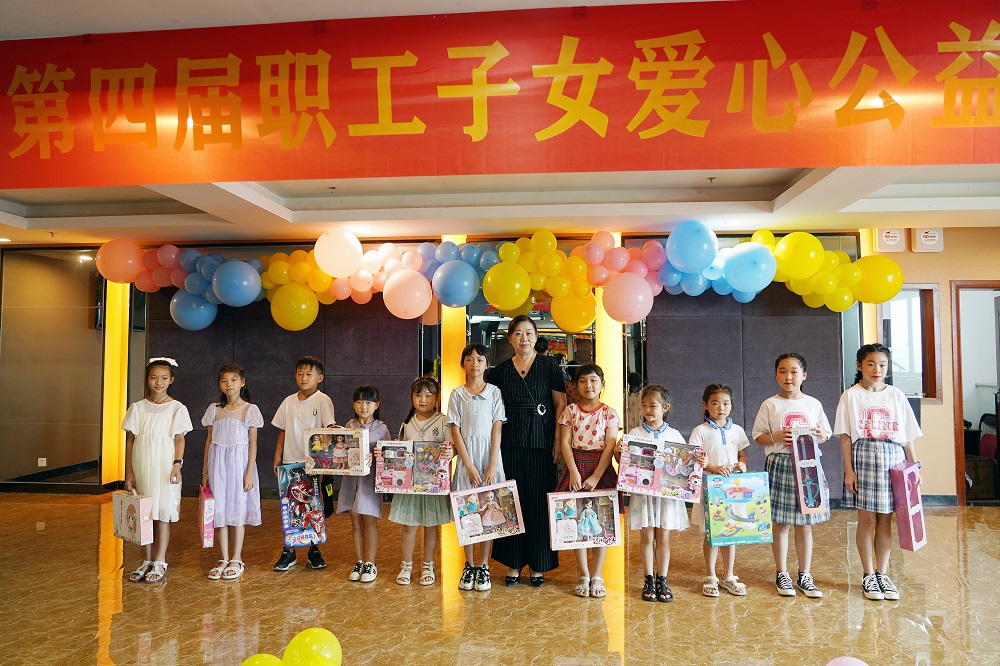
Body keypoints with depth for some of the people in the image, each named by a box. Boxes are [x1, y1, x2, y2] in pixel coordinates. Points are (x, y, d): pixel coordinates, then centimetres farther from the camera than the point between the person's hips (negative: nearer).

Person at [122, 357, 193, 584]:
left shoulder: (177, 409, -2)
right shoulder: (137, 408, 4)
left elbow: (179, 440, -2)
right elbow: (130, 441, 6)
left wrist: (177, 464, -15)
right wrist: (129, 472, 2)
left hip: (164, 468, -3)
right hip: (141, 468, 3)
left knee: (163, 513, 2)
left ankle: (160, 563, 12)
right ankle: (148, 561, 21)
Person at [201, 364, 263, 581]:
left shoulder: (249, 410, -2)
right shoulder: (214, 409, 7)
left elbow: (253, 443, -3)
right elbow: (209, 440, 10)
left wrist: (250, 472, -9)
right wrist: (205, 471, 8)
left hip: (239, 461, -3)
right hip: (217, 463, 3)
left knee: (238, 508, 2)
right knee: (219, 509, 5)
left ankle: (237, 560, 13)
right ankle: (224, 559, 16)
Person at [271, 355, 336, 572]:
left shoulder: (323, 400, -6)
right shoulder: (289, 402, 8)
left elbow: (329, 429, -14)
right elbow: (283, 431, 13)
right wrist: (277, 456, 8)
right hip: (290, 461, 3)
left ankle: (314, 550, 21)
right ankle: (288, 552, 18)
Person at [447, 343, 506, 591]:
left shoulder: (494, 392, 3)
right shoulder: (457, 395, 4)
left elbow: (497, 430, -1)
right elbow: (456, 431, 0)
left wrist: (492, 466, -9)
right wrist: (469, 466, -8)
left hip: (490, 458, 0)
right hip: (466, 460, 0)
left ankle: (483, 566, 13)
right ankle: (469, 566, 16)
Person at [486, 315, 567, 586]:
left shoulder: (549, 366, 3)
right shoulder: (500, 371, 8)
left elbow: (561, 404, 0)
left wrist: (558, 442, -7)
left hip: (541, 444, -2)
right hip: (510, 444, 2)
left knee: (539, 503, 2)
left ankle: (537, 565, 14)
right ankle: (513, 563, 15)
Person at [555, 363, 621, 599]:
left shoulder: (609, 413, 2)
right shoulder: (570, 411, 5)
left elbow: (610, 447, -4)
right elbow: (565, 442, -1)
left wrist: (596, 476, -14)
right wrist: (574, 472, -12)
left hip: (601, 469, 0)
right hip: (575, 467, 1)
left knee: (602, 524, 0)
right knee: (577, 522, 2)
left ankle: (597, 576, 12)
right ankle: (583, 575, 13)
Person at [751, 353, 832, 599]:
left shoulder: (813, 404, 7)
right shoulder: (770, 405, 0)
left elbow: (825, 434, 13)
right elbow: (758, 436, 1)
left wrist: (820, 435, -9)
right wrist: (775, 436, -17)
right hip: (780, 465, -2)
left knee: (805, 523, 8)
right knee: (781, 523, 4)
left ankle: (804, 576, 21)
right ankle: (781, 574, 17)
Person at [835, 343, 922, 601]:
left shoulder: (896, 396, 8)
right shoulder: (851, 396, 0)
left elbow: (907, 436, 10)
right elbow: (845, 437, -3)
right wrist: (848, 470, -8)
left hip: (893, 460, 3)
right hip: (864, 457, -2)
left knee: (885, 520, 7)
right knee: (867, 519, 2)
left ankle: (882, 573, 19)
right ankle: (868, 575, 15)